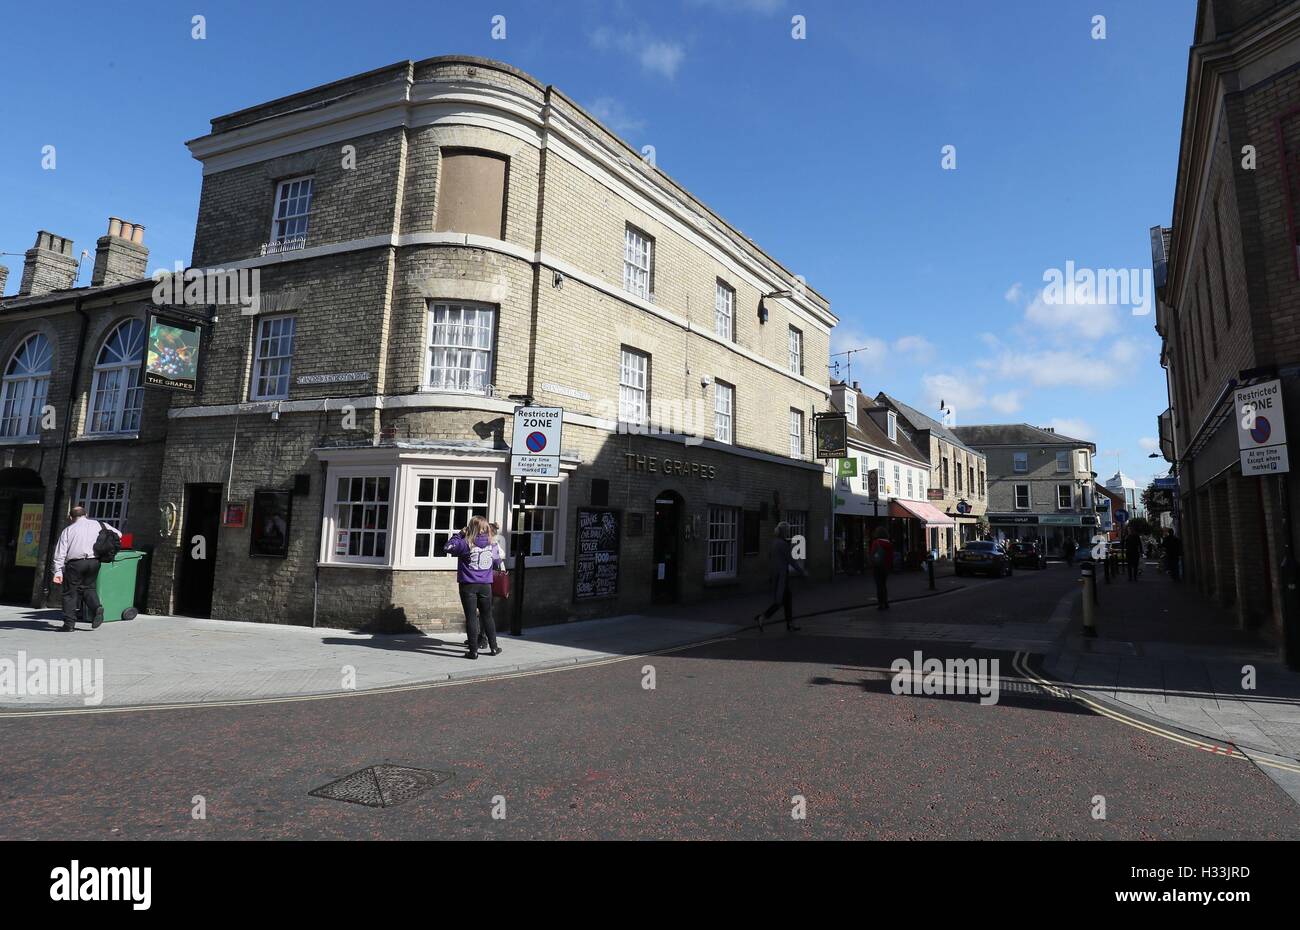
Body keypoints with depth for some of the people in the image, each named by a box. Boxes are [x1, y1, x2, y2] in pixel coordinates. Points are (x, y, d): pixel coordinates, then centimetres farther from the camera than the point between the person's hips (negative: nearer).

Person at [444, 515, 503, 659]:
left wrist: (459, 534, 0)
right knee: (487, 616, 17)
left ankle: (473, 650, 4)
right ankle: (493, 647, 23)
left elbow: (448, 547, -6)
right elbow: (497, 562, 11)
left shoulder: (466, 543, -14)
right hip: (485, 585, 3)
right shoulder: (493, 544, -1)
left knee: (471, 617, 2)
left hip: (468, 585, -3)